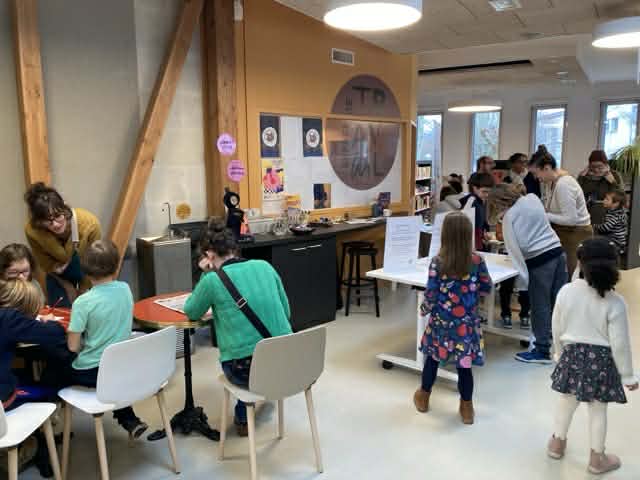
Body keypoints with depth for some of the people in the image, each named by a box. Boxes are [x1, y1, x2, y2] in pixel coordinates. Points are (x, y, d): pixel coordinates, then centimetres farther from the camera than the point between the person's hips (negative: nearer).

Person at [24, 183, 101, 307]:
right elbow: (45, 264, -10)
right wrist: (68, 287, -3)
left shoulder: (90, 224, -35)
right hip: (58, 275, 1)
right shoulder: (32, 230, -29)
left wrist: (83, 293, -12)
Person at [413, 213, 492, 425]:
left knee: (432, 356, 18)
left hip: (441, 320, -1)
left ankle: (423, 397, 35)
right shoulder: (477, 261, -8)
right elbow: (486, 288, 5)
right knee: (464, 363, 10)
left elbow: (431, 294, -12)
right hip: (466, 321, 1)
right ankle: (467, 407, 22)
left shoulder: (438, 262, -15)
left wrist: (424, 309, 7)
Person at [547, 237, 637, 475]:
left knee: (566, 402, 21)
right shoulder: (615, 302, -19)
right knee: (598, 410, 13)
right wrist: (627, 375, 0)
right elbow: (620, 344, -13)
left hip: (573, 354, 2)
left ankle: (557, 443, 39)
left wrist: (561, 353, 18)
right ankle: (597, 458, 29)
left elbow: (557, 329, 0)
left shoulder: (566, 291, -11)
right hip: (602, 359, -2)